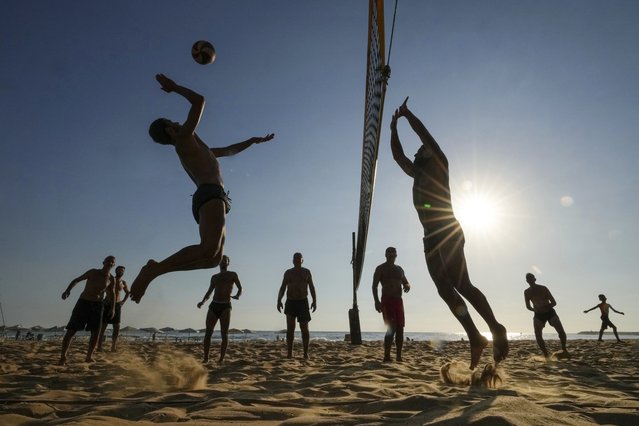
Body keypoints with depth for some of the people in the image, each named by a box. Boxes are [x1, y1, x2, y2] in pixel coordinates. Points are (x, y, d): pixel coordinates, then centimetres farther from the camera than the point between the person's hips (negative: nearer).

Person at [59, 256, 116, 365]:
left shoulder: (111, 279, 2)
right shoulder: (93, 272, -5)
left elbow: (112, 293, 16)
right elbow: (76, 280, 2)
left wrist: (113, 308, 10)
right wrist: (68, 290, -15)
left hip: (97, 305, 3)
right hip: (83, 303, -3)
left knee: (96, 332, 1)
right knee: (71, 331, -6)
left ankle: (89, 357, 14)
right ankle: (63, 357, 4)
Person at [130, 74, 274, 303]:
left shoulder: (193, 147, 35)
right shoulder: (185, 137, 8)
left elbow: (228, 150, 43)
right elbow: (199, 101, 5)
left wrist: (252, 140, 46)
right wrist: (175, 88, 18)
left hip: (208, 198, 10)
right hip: (210, 195, -10)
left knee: (213, 258, 7)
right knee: (209, 250, -31)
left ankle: (155, 268, 2)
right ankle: (152, 270, -26)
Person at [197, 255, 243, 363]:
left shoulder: (232, 275, 11)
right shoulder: (214, 277, 21)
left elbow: (240, 289, 7)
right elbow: (209, 292, 24)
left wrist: (237, 296, -15)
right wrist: (203, 301, 5)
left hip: (225, 306, -3)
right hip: (213, 305, 4)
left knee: (224, 334, -8)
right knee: (208, 333, -3)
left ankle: (221, 359, -5)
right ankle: (205, 358, 2)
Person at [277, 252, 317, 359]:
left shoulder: (306, 272, 8)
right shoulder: (288, 273, 9)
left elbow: (311, 287, 7)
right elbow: (282, 288, 9)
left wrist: (314, 301, -5)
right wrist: (279, 301, -5)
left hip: (303, 302, -1)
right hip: (290, 302, 1)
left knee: (304, 328, -2)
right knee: (290, 328, -4)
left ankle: (306, 353, 2)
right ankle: (289, 353, -3)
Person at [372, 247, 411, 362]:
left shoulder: (399, 269, 20)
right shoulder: (380, 268, 3)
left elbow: (406, 282, 24)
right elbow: (374, 286, -4)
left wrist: (407, 286, -3)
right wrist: (376, 301, -17)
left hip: (398, 300, 6)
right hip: (387, 300, -6)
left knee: (400, 328, 3)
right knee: (391, 328, -15)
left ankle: (399, 356, 10)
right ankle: (387, 356, -12)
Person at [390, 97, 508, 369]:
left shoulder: (439, 166, 9)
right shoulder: (417, 174, 27)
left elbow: (424, 133, 2)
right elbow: (397, 155, 33)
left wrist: (406, 113, 13)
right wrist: (394, 127, 36)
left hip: (448, 233, -8)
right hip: (431, 237, 8)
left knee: (461, 285, -20)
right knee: (445, 289, -3)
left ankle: (496, 329, -18)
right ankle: (475, 338, -2)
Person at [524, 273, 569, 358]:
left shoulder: (543, 288, -7)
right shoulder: (527, 292, -1)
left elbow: (554, 303, -8)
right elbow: (528, 307, 5)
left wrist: (546, 306, -23)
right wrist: (535, 309, -10)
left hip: (550, 312, -1)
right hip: (538, 315, 2)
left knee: (561, 331, -16)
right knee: (538, 336, -15)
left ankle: (564, 350, 7)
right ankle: (546, 355, -5)